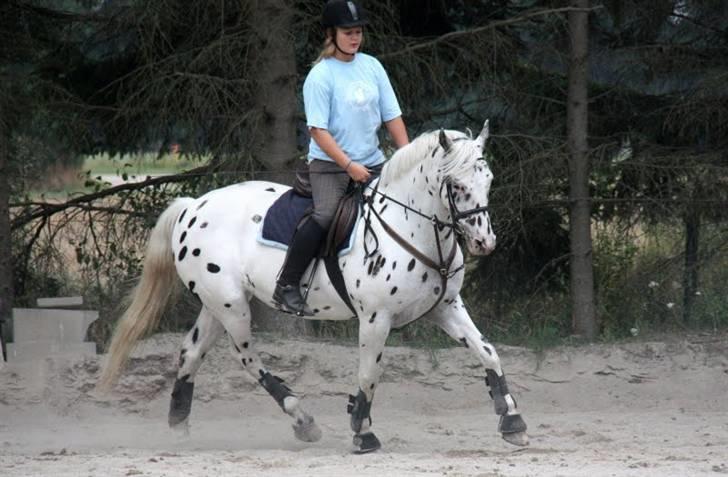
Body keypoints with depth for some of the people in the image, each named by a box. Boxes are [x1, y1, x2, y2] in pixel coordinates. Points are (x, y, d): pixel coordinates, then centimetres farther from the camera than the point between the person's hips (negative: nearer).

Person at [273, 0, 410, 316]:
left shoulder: (372, 67, 7)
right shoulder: (320, 76, -10)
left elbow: (392, 117, 10)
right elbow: (319, 130, -15)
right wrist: (349, 166, -20)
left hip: (372, 163, 7)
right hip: (329, 163, -7)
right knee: (325, 216, -27)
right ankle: (286, 287, -22)